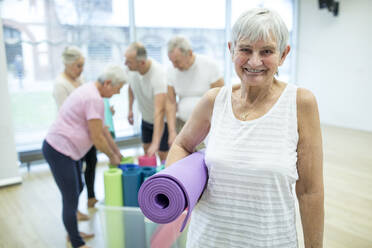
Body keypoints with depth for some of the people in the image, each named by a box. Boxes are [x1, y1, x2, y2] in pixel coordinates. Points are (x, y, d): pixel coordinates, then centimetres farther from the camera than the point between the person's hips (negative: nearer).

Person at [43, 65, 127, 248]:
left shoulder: (90, 91, 10)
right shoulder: (94, 99, -23)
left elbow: (102, 128, 17)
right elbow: (97, 138, -20)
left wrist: (117, 152, 21)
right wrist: (112, 157, -3)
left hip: (59, 148, 11)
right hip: (59, 152, -11)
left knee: (77, 189, 21)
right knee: (71, 199, -2)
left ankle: (73, 233, 37)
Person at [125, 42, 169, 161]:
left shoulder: (158, 75, -38)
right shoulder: (132, 68, -17)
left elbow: (159, 111, -44)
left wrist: (155, 143, -47)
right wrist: (130, 109, 9)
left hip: (162, 119, -6)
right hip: (146, 118, 7)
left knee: (163, 154, -4)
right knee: (146, 149, 18)